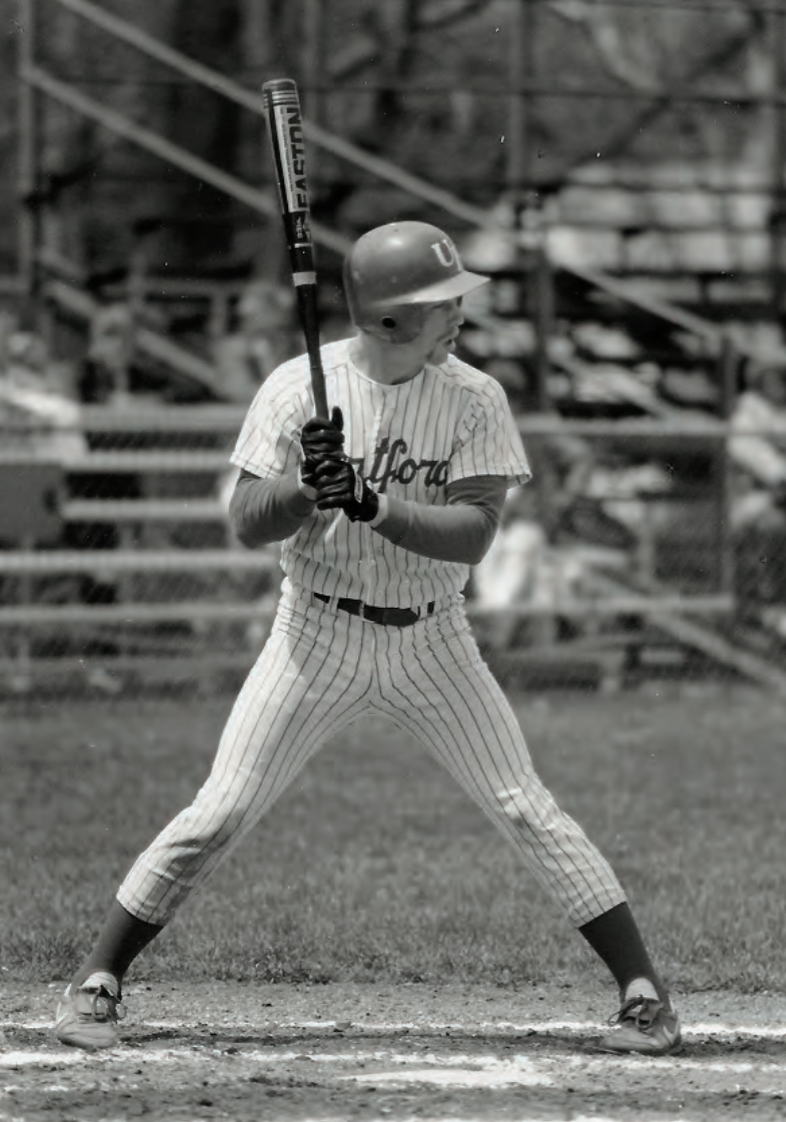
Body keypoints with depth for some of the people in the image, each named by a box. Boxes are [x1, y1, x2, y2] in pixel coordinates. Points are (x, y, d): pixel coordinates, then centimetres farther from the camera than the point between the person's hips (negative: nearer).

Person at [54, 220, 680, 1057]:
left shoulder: (474, 400, -8)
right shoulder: (298, 389, -10)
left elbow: (473, 534, -18)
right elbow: (247, 524, -13)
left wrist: (369, 502, -30)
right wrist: (308, 487, -32)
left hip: (431, 642, 1)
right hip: (317, 635, -1)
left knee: (527, 812, -3)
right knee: (220, 813, -5)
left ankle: (645, 994, 2)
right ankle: (96, 983, 8)